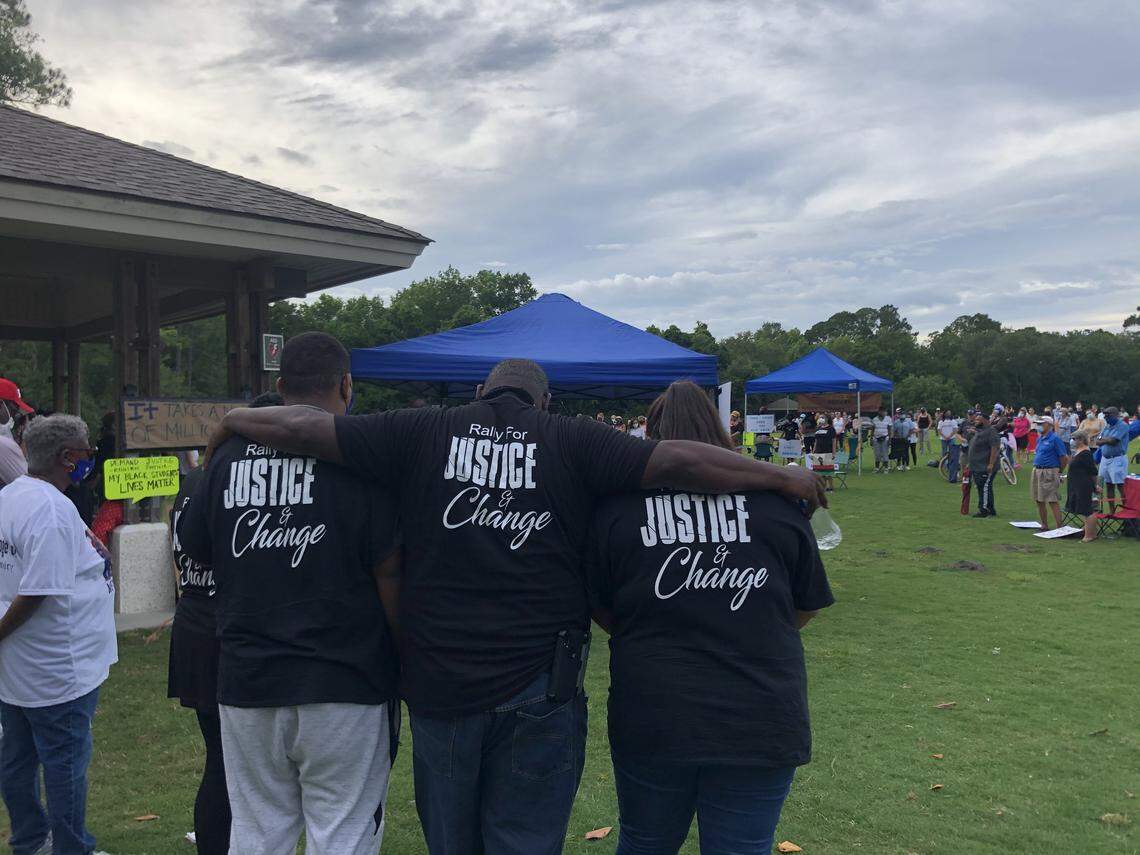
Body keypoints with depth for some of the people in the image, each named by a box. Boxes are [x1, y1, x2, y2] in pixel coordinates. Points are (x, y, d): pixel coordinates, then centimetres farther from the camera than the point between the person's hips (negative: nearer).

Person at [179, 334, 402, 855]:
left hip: (245, 683, 4)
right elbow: (390, 573, -12)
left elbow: (194, 547, 16)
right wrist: (406, 664, -2)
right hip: (343, 687, -4)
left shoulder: (229, 454, 4)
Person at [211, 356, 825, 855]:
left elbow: (301, 428, -1)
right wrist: (784, 478, 0)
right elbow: (677, 462, -11)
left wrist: (233, 419, 18)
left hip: (436, 684, 2)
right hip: (538, 689, -1)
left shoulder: (423, 433, 0)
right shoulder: (571, 442, -3)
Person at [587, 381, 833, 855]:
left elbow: (602, 611, 4)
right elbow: (806, 608, 7)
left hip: (650, 719, 0)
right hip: (761, 721, 1)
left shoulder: (618, 504, -7)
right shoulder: (775, 500, -4)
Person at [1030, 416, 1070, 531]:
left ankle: (1059, 528, -5)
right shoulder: (1039, 439, 13)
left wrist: (1059, 472, -3)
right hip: (1036, 472, 8)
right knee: (1039, 501, 12)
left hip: (1049, 473, -8)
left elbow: (1064, 458, -11)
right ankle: (1044, 526, 22)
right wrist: (1037, 468, 17)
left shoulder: (1055, 439, -10)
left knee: (1053, 502, -8)